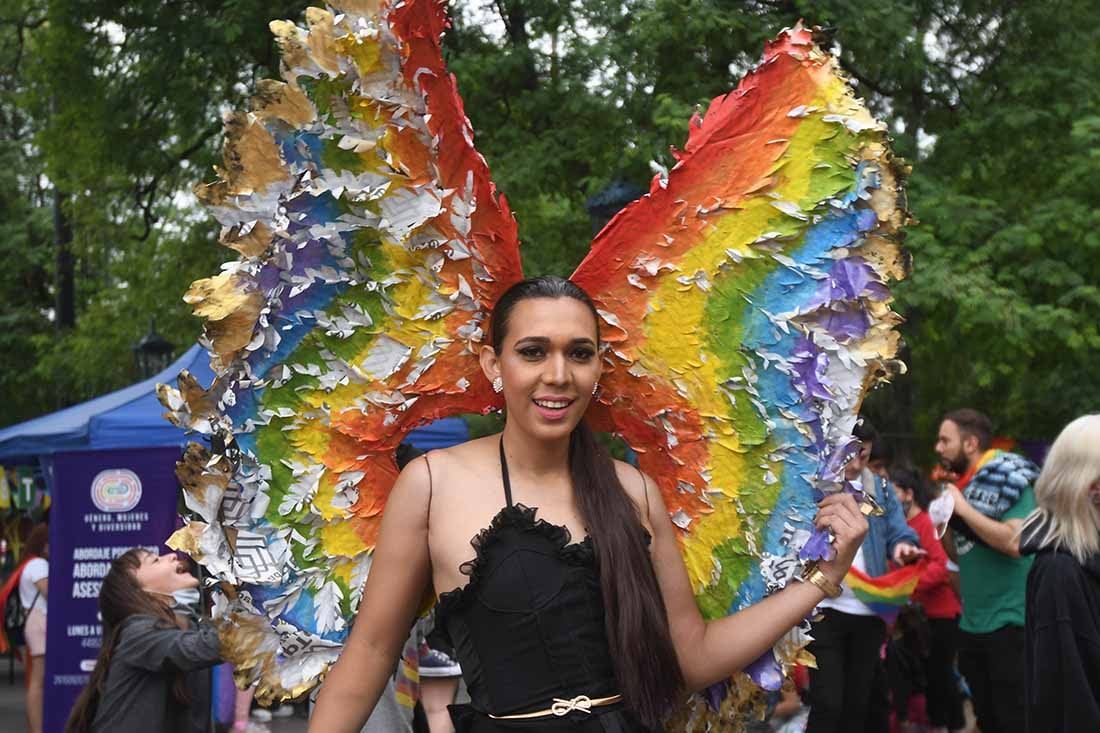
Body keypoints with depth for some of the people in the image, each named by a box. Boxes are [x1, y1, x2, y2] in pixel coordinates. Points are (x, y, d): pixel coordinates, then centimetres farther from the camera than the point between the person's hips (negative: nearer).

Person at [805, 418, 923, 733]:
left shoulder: (880, 488, 11)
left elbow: (898, 531, 8)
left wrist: (902, 545, -16)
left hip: (870, 611, 5)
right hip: (824, 608, -5)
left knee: (859, 702, 13)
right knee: (827, 703, -9)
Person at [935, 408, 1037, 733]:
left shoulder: (1009, 481, -12)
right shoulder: (963, 485, 10)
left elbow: (1014, 542, -25)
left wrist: (963, 509, -19)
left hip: (1010, 621, -8)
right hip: (972, 623, 8)